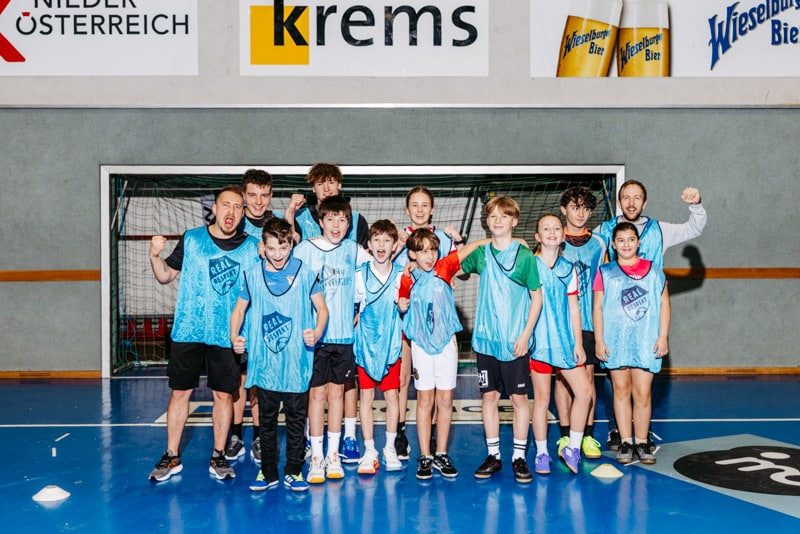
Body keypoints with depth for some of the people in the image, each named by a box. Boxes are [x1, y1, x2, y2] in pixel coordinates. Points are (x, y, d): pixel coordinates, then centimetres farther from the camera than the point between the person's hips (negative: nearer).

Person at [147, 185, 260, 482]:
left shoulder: (252, 247, 3)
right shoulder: (191, 239, 3)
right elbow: (166, 276, 9)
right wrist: (155, 256, -9)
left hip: (227, 335, 0)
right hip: (187, 332, 0)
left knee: (224, 394, 6)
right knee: (180, 392, 5)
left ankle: (218, 456, 21)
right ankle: (172, 457, 18)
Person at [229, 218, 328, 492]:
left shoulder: (304, 273, 0)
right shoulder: (253, 274, 3)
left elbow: (322, 308, 5)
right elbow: (239, 309, 13)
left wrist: (317, 332, -14)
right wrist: (234, 337, -4)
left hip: (297, 362, -1)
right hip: (264, 361, 1)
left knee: (296, 418, 6)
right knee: (267, 418, 10)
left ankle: (293, 471, 18)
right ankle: (268, 472, 20)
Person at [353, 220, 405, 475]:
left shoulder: (401, 275, -3)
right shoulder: (359, 274, -5)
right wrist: (354, 322, -5)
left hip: (391, 344, 1)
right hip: (366, 343, 0)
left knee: (392, 395, 4)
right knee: (366, 396, 3)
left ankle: (390, 449, 17)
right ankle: (369, 452, 11)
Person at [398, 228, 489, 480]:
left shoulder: (443, 268, -1)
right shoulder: (407, 280, -1)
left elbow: (469, 248, -9)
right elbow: (404, 307, 11)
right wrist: (402, 306, -11)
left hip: (446, 342, 1)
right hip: (421, 344, -1)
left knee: (445, 400, 4)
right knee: (425, 400, 3)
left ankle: (441, 454, 15)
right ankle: (424, 457, 10)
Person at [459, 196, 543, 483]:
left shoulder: (524, 254, -4)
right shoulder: (481, 253, 6)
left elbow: (537, 297, -2)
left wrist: (526, 334, -8)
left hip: (516, 340, -3)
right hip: (486, 337, 3)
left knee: (519, 397, 2)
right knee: (489, 396, 7)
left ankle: (519, 457, 13)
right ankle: (493, 456, 17)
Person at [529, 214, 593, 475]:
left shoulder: (569, 268, 10)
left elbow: (574, 308, 10)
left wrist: (578, 343, 5)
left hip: (565, 340, 4)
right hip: (538, 340, -4)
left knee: (584, 391, -2)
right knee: (542, 398, 2)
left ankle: (572, 448, 14)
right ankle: (541, 453, 15)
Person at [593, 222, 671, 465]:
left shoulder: (653, 270, 9)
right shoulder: (605, 272, 6)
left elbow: (664, 303, 8)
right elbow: (598, 307, 5)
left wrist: (663, 336, 0)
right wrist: (599, 340, -1)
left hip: (646, 341, 0)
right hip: (615, 341, 0)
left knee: (642, 393, -2)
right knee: (621, 390, 5)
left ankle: (642, 442, 11)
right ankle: (625, 442, 14)